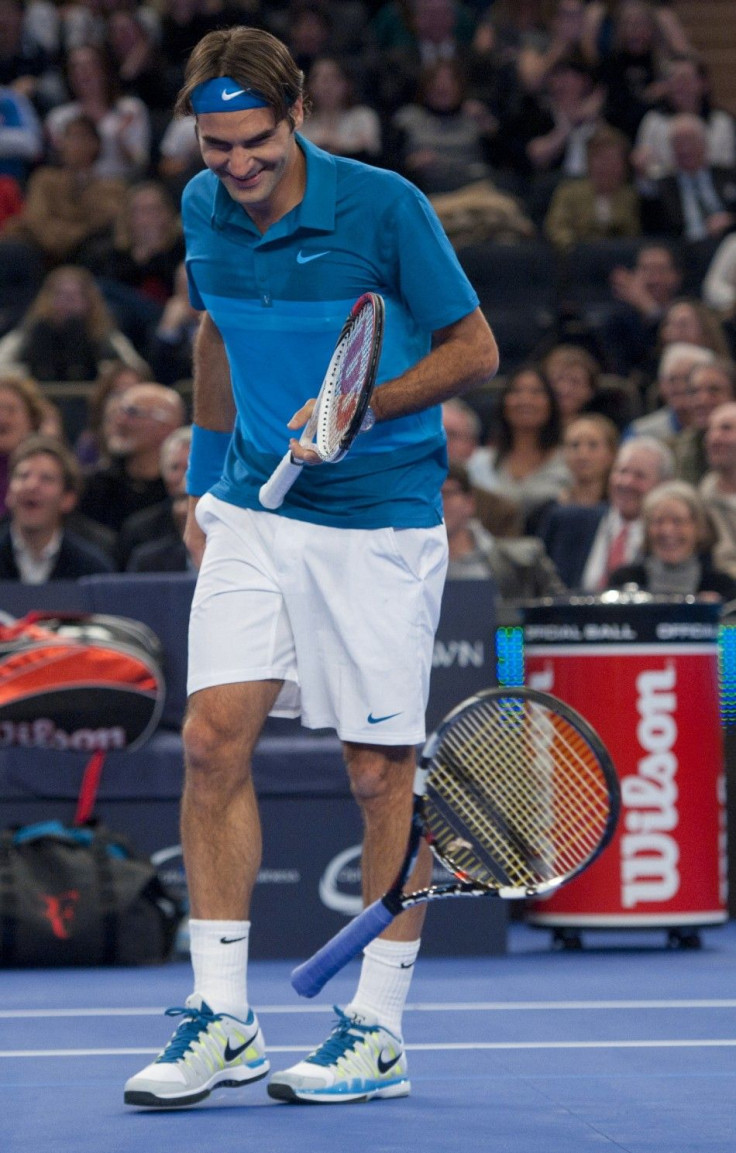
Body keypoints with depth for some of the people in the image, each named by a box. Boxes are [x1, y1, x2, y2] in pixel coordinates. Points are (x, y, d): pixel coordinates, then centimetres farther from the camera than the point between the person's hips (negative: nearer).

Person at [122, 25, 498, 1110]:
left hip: (379, 519, -5)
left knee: (380, 772, 0)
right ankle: (222, 1020, 2)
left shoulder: (384, 208, -14)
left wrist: (363, 406, -21)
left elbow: (475, 349, -7)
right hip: (253, 511, 5)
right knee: (214, 737, -5)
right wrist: (204, 478, 21)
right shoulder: (204, 210, 2)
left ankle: (377, 1032, 10)